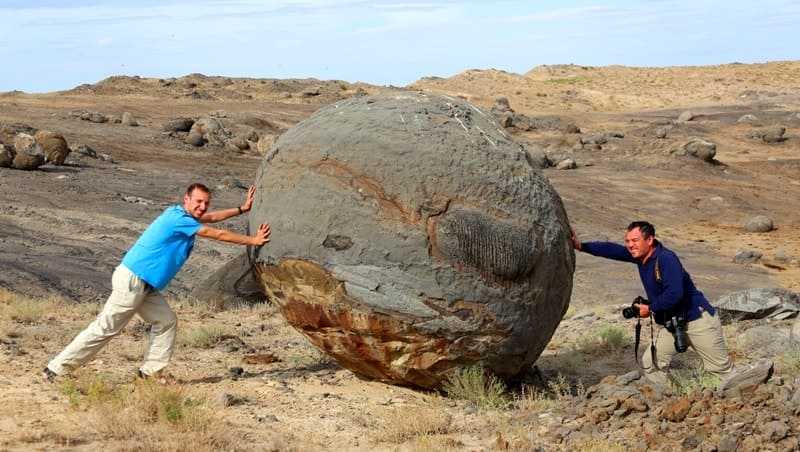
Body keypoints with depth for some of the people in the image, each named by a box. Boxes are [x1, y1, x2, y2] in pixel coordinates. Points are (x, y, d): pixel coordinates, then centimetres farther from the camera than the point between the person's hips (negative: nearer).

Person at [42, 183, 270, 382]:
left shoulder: (179, 215, 12)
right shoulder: (179, 219, -15)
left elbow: (211, 217, 30)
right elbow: (219, 235, -9)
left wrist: (242, 209, 32)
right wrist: (253, 240, 0)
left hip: (145, 285, 10)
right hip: (132, 280, -10)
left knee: (166, 321, 7)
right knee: (105, 328, -8)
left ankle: (149, 372, 8)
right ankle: (57, 369, -5)